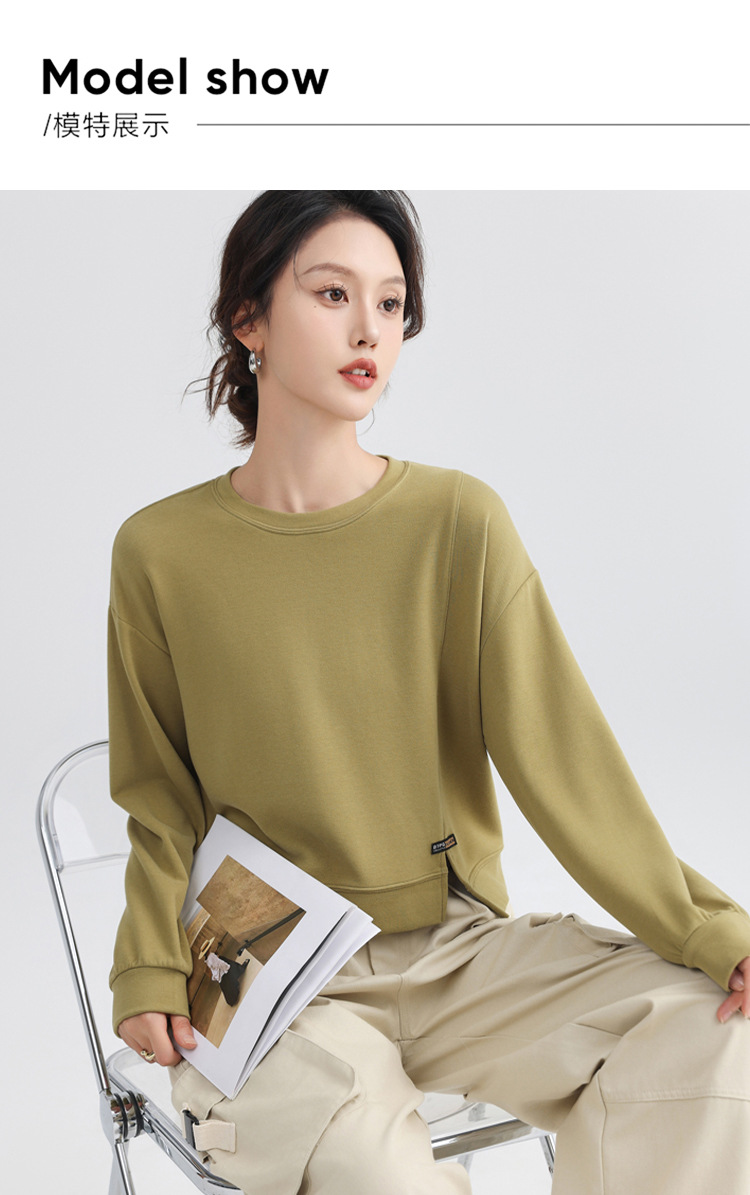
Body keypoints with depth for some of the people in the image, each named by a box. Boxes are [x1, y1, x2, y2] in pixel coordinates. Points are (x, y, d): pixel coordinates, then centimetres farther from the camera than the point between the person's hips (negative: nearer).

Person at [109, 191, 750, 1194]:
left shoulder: (460, 520, -3)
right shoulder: (162, 552, -1)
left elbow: (558, 753, -6)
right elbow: (163, 802, 7)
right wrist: (149, 969, -8)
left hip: (458, 943, 2)